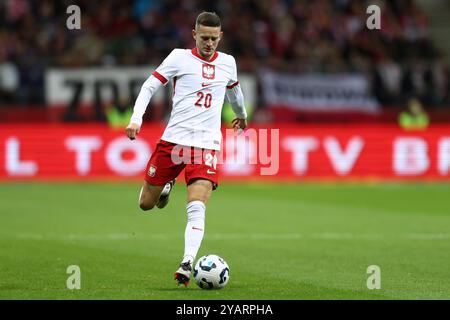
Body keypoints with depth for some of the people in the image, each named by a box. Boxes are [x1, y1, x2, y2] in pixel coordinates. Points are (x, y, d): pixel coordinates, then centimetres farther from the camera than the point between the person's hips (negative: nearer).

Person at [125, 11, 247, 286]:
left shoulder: (227, 63, 11)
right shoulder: (180, 57, 0)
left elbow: (234, 89, 33)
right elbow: (149, 86, -2)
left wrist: (242, 115, 50)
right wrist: (136, 119, -16)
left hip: (207, 145, 1)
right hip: (174, 139, 0)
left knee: (197, 208, -19)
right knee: (146, 204, 8)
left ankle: (187, 264, -25)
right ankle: (167, 184, 42)